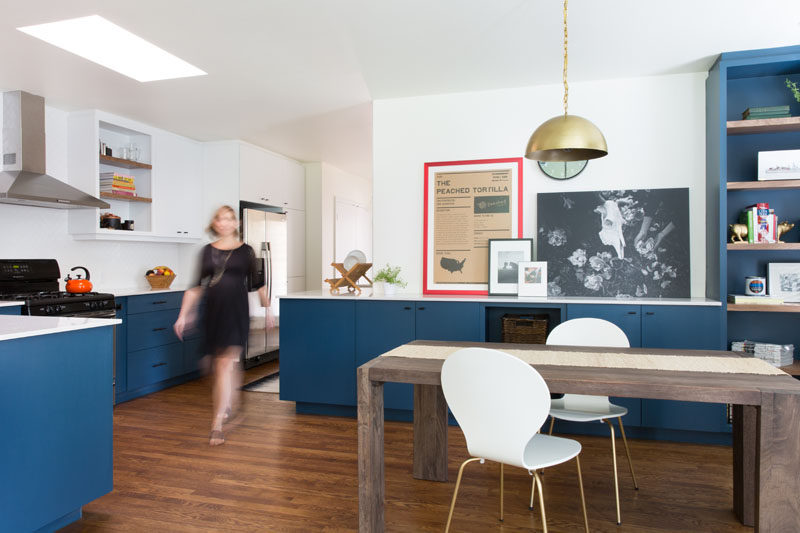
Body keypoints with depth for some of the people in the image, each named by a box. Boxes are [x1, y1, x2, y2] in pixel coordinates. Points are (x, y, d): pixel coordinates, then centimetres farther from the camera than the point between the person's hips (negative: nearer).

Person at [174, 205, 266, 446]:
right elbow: (196, 285, 11)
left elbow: (257, 284, 8)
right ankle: (232, 405, 39)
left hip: (236, 310, -4)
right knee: (223, 364, 15)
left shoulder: (245, 251, 2)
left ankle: (217, 424, -9)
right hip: (213, 310, 4)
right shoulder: (207, 251, 10)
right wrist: (184, 314, 7)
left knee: (225, 364, -10)